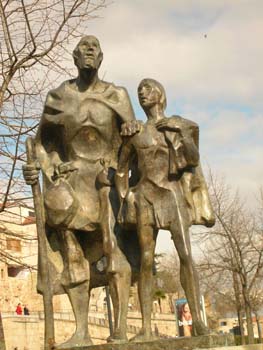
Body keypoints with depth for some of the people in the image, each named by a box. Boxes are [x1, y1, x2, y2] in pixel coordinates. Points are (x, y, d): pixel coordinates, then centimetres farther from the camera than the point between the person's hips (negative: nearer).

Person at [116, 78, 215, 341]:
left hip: (174, 195, -1)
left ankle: (198, 321, -16)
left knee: (186, 255, -16)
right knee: (146, 260, -7)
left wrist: (179, 131, -11)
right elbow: (121, 170, 18)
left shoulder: (179, 125, 11)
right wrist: (124, 201, 9)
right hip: (146, 196, 1)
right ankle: (146, 328, -8)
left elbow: (194, 158, -1)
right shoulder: (135, 132, 13)